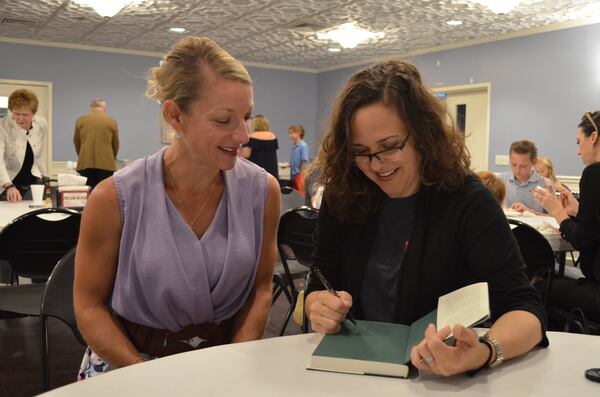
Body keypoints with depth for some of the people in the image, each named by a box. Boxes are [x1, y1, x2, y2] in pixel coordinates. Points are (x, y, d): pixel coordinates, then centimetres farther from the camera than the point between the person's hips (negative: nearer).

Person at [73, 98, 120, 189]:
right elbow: (115, 144, 12)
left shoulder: (81, 120, 7)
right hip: (105, 163, -1)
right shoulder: (112, 121, 3)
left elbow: (76, 142, 16)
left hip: (85, 163, 2)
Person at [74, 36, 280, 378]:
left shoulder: (263, 190, -8)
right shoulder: (115, 198, -14)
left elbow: (260, 288, 2)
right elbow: (90, 306, -5)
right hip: (129, 361, -1)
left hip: (225, 359, 2)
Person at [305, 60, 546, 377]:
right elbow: (319, 286, 4)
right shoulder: (342, 197, -4)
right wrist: (320, 307, -19)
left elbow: (524, 308, -16)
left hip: (445, 376, -1)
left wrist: (484, 353, -36)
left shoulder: (468, 202, -11)